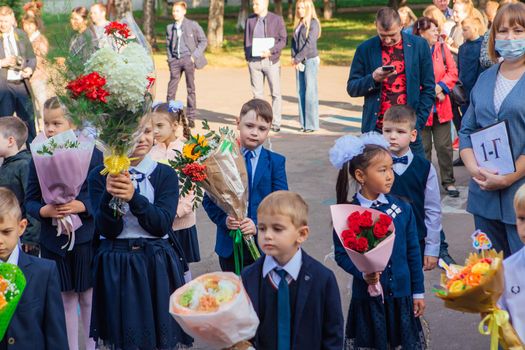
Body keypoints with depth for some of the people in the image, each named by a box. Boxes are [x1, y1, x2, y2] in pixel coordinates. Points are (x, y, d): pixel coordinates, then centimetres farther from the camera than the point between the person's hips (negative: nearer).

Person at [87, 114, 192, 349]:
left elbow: (162, 225, -11)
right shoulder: (100, 176, 0)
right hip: (116, 266, 0)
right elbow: (108, 230, -7)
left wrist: (134, 197, -25)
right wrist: (110, 195, -25)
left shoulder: (165, 175, 1)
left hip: (158, 266, 0)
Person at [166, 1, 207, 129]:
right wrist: (170, 59, 8)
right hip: (175, 61, 3)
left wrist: (195, 56, -6)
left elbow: (203, 41, 2)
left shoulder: (192, 25, 0)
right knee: (171, 88, 0)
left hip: (188, 59, -3)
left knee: (191, 89, 1)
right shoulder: (170, 28, 11)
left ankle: (191, 118, 7)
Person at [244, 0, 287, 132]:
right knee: (257, 93, 5)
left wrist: (271, 51, -17)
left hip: (271, 61, -3)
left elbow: (283, 40, -3)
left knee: (275, 93, 0)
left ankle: (276, 123, 5)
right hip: (254, 61, 3)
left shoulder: (277, 19, 0)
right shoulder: (250, 20, 11)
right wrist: (247, 56, 5)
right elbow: (246, 39, 16)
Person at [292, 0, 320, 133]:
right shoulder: (298, 24, 14)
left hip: (310, 60, -7)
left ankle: (312, 124, -3)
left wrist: (297, 58, -12)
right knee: (300, 93, 5)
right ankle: (304, 123, 9)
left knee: (310, 93, -6)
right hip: (299, 62, 7)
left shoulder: (313, 23, -6)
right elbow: (294, 41, 11)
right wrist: (294, 58, -4)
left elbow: (309, 44, -13)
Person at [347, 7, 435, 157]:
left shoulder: (419, 46, 2)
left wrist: (417, 122, -2)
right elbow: (351, 88, 6)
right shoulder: (365, 49, 2)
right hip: (375, 129, 0)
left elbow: (428, 88, 6)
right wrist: (373, 79, -14)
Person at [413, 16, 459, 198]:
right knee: (423, 147, 7)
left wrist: (440, 88, -10)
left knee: (444, 146, 7)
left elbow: (452, 72, 4)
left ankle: (448, 182, 17)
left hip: (441, 107, 3)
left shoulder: (442, 48, 3)